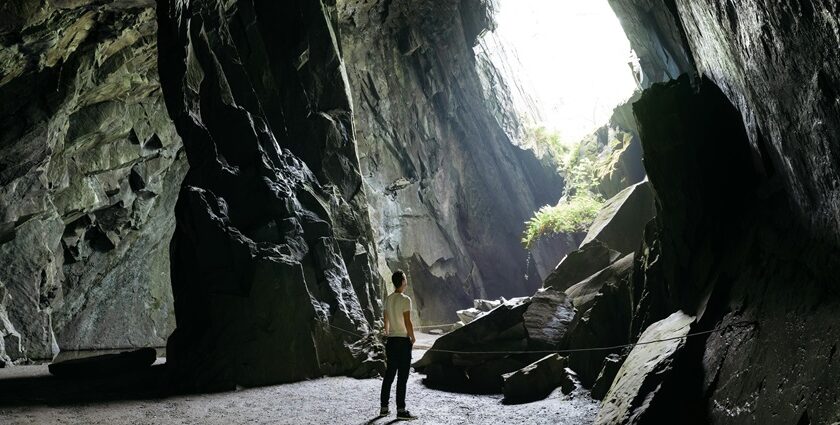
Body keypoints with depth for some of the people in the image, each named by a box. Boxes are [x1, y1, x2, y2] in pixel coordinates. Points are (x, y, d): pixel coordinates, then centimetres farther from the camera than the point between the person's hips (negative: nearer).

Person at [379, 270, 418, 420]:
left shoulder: (388, 299, 9)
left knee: (389, 374, 12)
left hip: (391, 340, 7)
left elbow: (386, 322, 13)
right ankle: (401, 410, -2)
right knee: (402, 376, -3)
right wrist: (413, 338, -3)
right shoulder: (405, 299, -13)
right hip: (403, 340, -7)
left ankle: (384, 407, 17)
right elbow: (408, 323, -16)